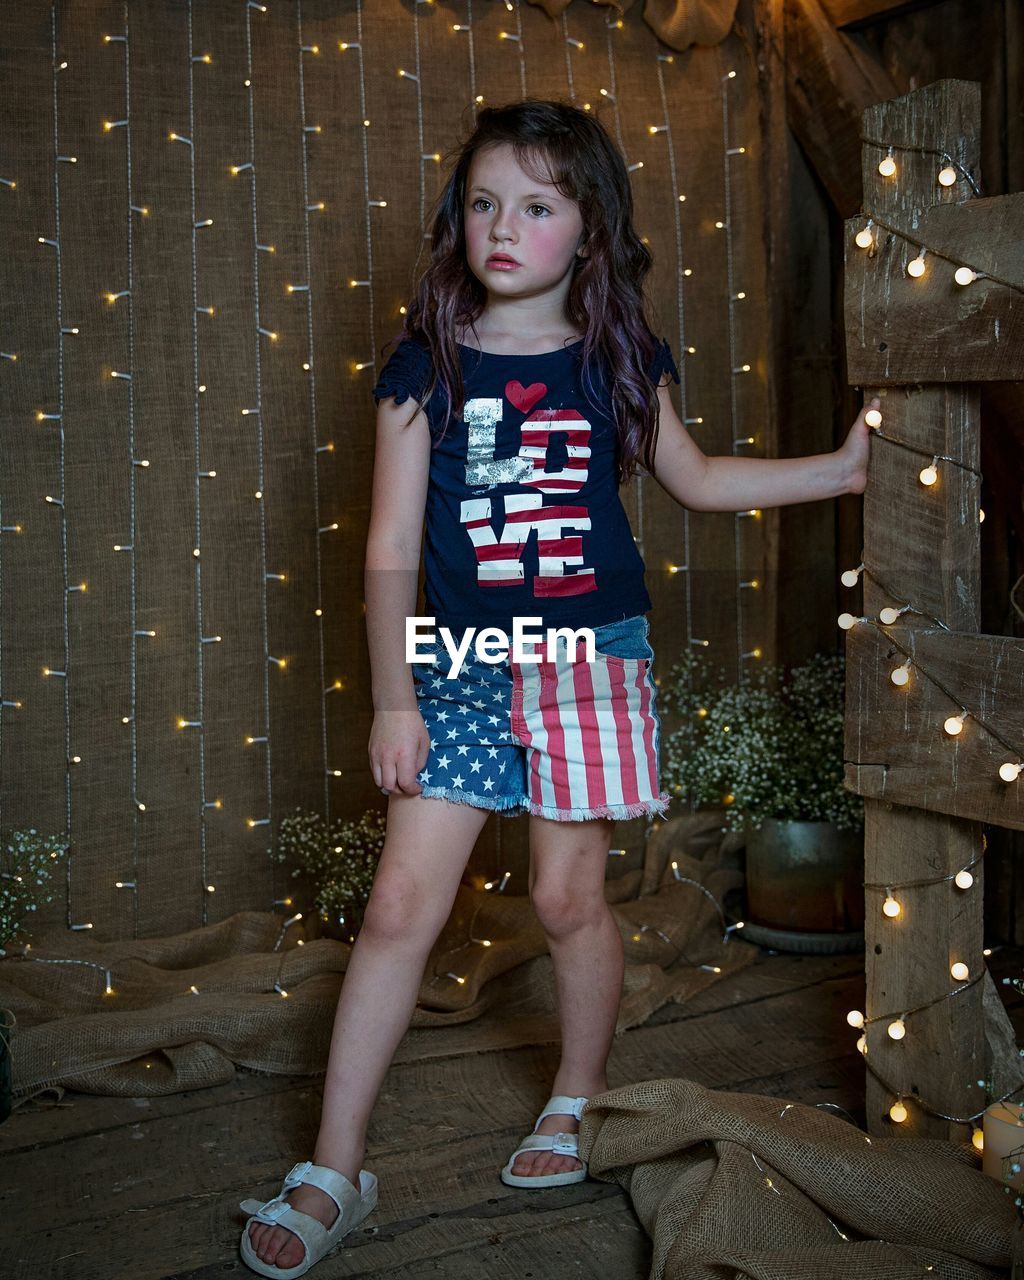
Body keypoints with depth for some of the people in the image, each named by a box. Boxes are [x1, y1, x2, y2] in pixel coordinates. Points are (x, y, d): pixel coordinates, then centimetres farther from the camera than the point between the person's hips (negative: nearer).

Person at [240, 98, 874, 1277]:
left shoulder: (618, 359, 3)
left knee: (568, 897, 6)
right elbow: (391, 543, -3)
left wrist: (840, 468, 13)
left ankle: (576, 1101, 33)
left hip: (592, 655, 0)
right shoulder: (426, 366, -2)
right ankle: (333, 1171, 10)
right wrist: (393, 696, -6)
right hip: (462, 660, 0)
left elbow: (693, 478, 18)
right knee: (401, 905, -2)